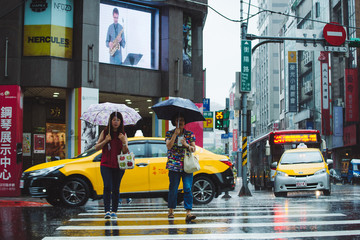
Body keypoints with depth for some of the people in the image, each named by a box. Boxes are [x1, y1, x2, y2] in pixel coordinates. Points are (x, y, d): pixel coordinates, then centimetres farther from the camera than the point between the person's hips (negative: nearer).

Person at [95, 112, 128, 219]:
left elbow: (125, 152, 0)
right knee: (107, 187, -14)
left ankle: (114, 211, 14)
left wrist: (123, 142, -17)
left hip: (118, 166, 1)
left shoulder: (123, 134, 6)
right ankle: (107, 211, -16)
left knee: (115, 189, 4)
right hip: (106, 165, -1)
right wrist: (105, 140, -12)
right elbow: (96, 147, 4)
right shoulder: (105, 132, 4)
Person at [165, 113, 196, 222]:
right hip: (174, 165, 0)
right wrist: (175, 134, -13)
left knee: (188, 188, -9)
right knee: (173, 188, 4)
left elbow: (194, 149, 9)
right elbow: (169, 146, -7)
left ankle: (188, 213, -12)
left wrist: (186, 145, -10)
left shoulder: (190, 134, 11)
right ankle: (171, 210, 19)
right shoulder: (170, 133, 8)